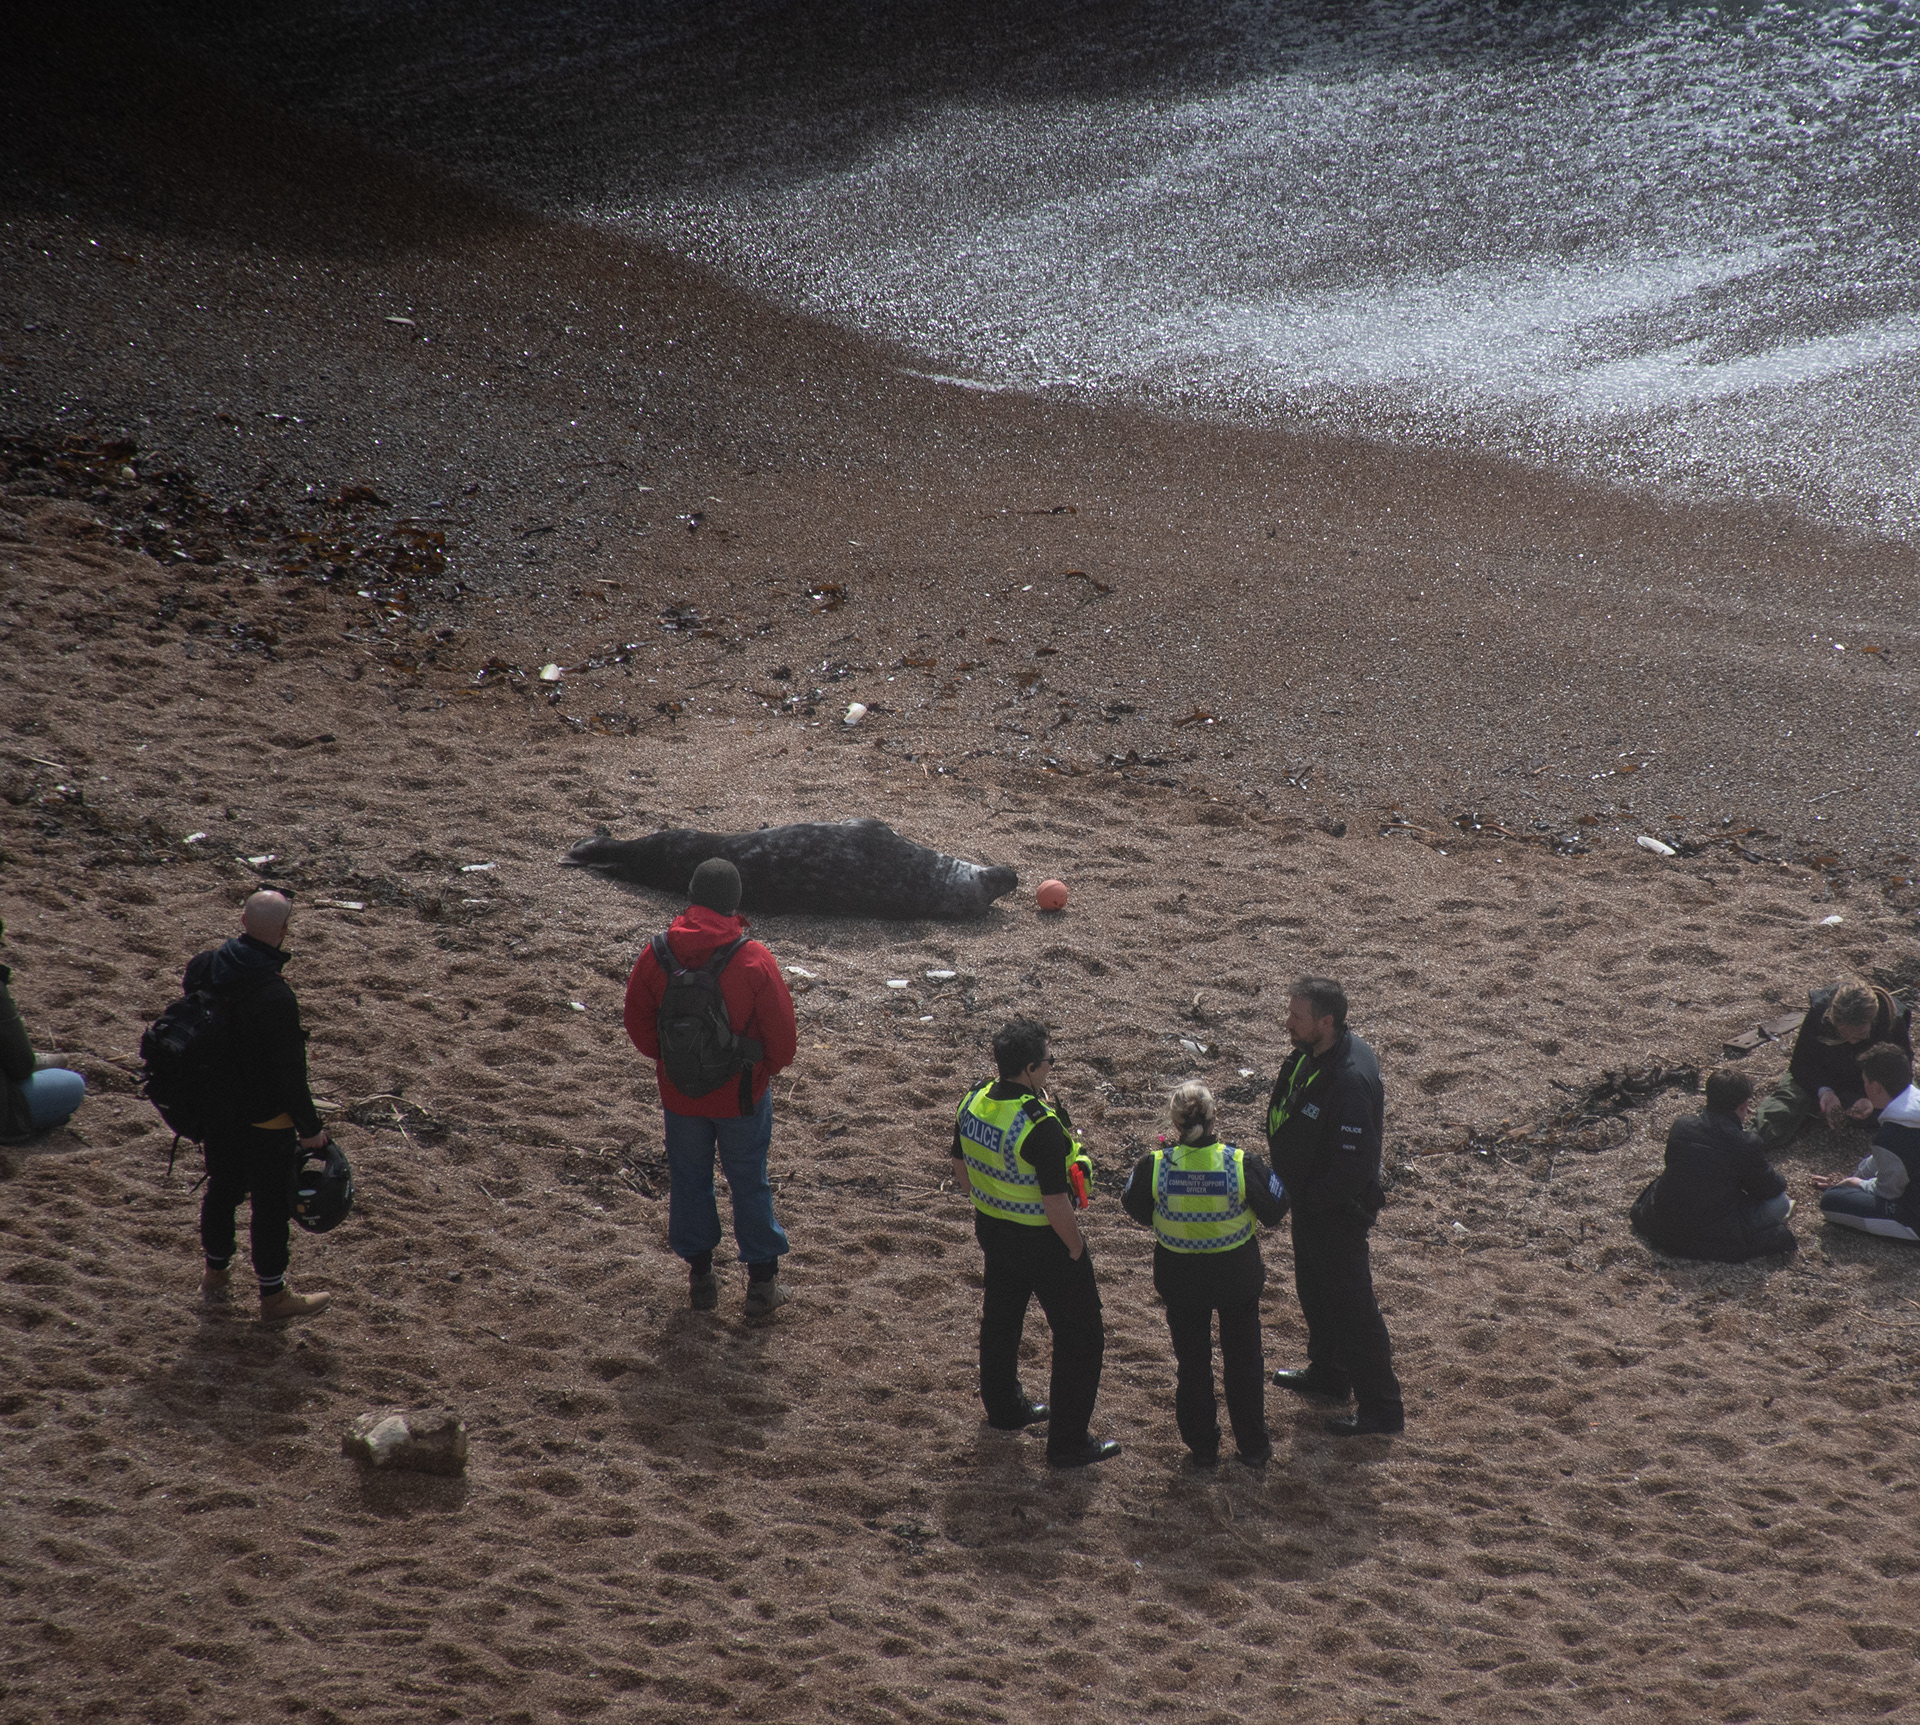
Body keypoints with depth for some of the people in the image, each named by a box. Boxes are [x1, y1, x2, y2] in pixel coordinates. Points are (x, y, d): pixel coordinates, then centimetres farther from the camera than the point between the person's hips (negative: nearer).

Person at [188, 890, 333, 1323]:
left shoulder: (204, 968, -10)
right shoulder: (276, 999, -32)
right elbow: (288, 1073, -24)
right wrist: (310, 1128, -11)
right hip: (265, 1120, -7)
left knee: (222, 1189, 25)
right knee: (272, 1203, 10)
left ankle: (216, 1274, 42)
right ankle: (273, 1296, 23)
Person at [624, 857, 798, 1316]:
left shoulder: (657, 954, -12)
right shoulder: (754, 960, -20)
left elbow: (637, 1021, 0)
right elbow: (782, 1031, -13)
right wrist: (772, 1065, 9)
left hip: (679, 1090, 2)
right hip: (742, 1092, -2)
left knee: (689, 1179, 18)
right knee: (750, 1183, 12)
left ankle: (700, 1278, 26)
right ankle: (762, 1283, 19)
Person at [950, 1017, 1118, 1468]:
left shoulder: (974, 1101, -8)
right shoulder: (1041, 1125, -31)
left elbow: (960, 1169, 6)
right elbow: (1056, 1203, -27)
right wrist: (1076, 1247, -12)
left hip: (992, 1228, 8)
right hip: (1044, 1240, -8)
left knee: (1001, 1319, 27)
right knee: (1081, 1336, 7)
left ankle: (1003, 1408, 47)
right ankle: (1068, 1443, 12)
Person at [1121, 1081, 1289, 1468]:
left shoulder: (1154, 1167, -23)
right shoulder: (1243, 1165, -24)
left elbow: (1135, 1209, -3)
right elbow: (1274, 1211, -9)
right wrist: (1273, 1176, 11)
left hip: (1181, 1277, 0)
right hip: (1236, 1273, 0)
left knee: (1192, 1362, 20)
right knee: (1243, 1358, 20)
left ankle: (1202, 1447, 30)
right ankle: (1253, 1447, 29)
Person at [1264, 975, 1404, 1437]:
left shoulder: (1350, 1080, -33)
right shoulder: (1311, 1054, -4)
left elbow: (1353, 1163, -31)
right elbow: (1288, 1115, 14)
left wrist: (1309, 1200, -19)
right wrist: (1291, 1188, 10)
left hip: (1337, 1211, -10)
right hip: (1309, 1202, 10)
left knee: (1350, 1304, 2)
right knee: (1314, 1289, 26)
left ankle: (1381, 1407, 13)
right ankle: (1327, 1372, 47)